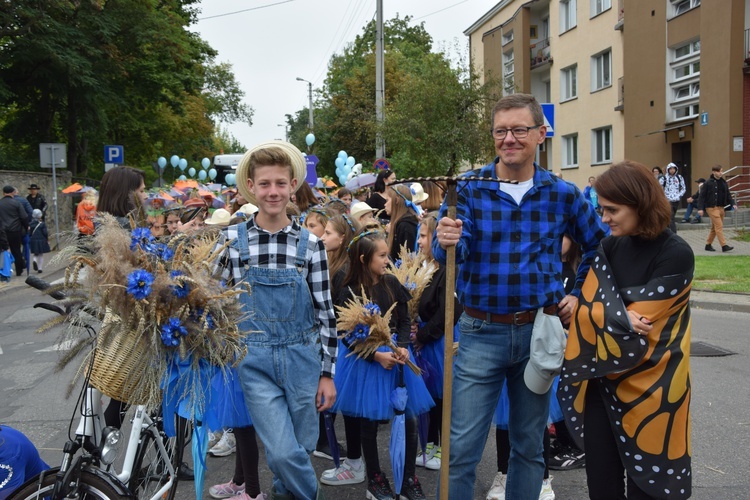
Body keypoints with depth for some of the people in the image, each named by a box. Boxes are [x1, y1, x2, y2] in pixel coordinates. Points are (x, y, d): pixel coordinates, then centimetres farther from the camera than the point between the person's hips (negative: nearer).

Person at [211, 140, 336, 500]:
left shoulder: (309, 243, -2)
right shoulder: (231, 240, -3)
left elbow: (325, 311, 0)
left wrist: (327, 372, 0)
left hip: (302, 359, 1)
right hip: (255, 361, -1)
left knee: (300, 451, 12)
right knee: (282, 452, -8)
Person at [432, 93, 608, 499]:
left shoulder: (562, 194, 2)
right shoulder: (469, 189, -4)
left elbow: (598, 243, 15)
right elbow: (452, 254, -14)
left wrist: (579, 295, 7)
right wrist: (446, 243, -36)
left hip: (540, 331, 2)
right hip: (481, 332, -2)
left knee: (529, 445, 16)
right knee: (461, 448, 0)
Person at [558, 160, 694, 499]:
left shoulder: (675, 255, -13)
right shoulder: (610, 246, 4)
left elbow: (642, 323, -16)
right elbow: (589, 306, -2)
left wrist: (602, 317, -6)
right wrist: (621, 320, -19)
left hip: (649, 388, -5)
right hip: (602, 381, 5)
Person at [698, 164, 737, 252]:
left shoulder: (724, 182, 11)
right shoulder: (708, 183, -7)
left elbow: (728, 195, 17)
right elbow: (702, 196, -7)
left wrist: (733, 204, 1)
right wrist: (700, 208, -14)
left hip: (721, 208, 7)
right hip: (712, 208, -7)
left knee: (714, 228, 12)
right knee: (719, 226, -13)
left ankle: (708, 245, 22)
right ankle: (724, 246, -14)